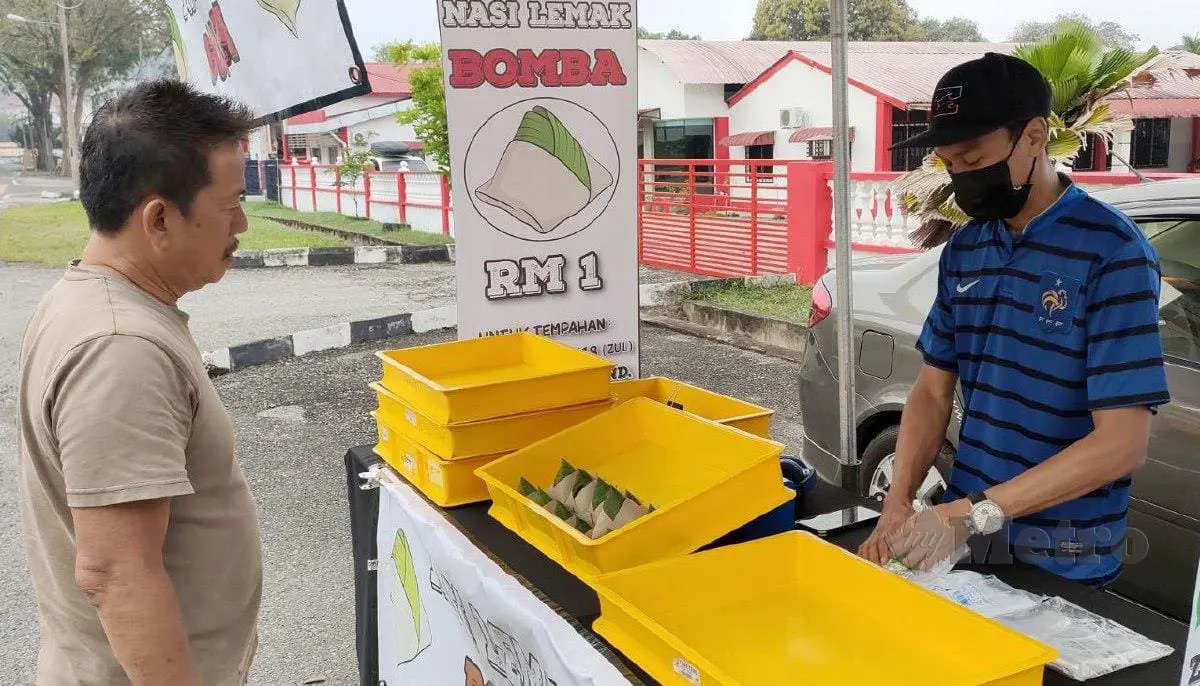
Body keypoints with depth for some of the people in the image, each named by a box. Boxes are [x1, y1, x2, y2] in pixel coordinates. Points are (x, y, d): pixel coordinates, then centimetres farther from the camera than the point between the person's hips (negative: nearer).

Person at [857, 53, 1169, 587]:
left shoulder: (1113, 251, -16)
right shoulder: (963, 249, 3)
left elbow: (1122, 444, -21)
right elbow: (933, 390, 6)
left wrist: (973, 512, -26)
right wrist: (897, 503, -9)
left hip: (1062, 563, -5)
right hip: (964, 530, 6)